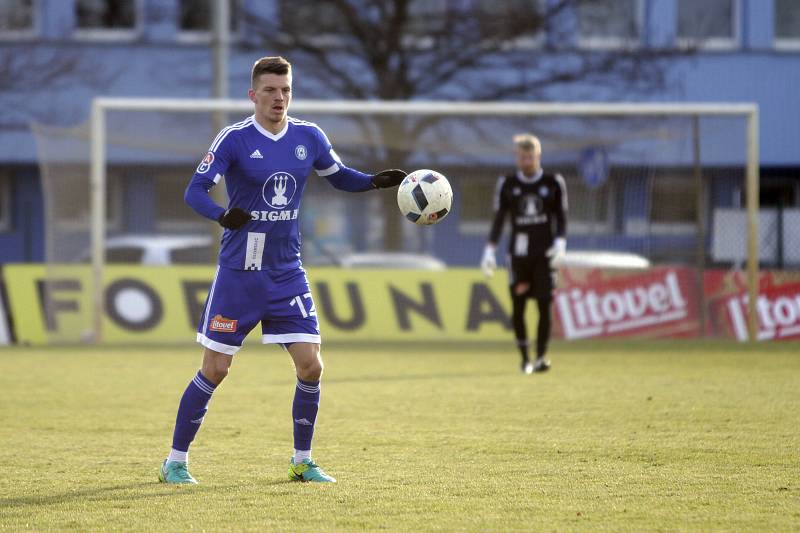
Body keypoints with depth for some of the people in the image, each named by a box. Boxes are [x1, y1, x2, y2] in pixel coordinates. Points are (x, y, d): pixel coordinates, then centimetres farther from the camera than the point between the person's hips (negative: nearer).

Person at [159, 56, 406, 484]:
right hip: (238, 274, -4)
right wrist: (222, 215, -37)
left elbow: (339, 176, 19)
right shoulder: (235, 139, -10)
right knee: (214, 370, -2)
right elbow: (195, 191, -17)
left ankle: (302, 462, 13)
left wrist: (375, 182, -1)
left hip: (287, 273, 4)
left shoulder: (308, 137, 4)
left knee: (310, 366, -3)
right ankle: (176, 462, 10)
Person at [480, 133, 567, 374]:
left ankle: (541, 357, -1)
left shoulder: (553, 183, 3)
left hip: (544, 253, -1)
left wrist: (560, 241, -9)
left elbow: (561, 218, 7)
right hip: (518, 253, 1)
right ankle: (524, 358, 11)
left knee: (544, 304, -8)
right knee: (517, 307, 0)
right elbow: (498, 219, 6)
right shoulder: (507, 184, 4)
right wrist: (489, 251, -1)